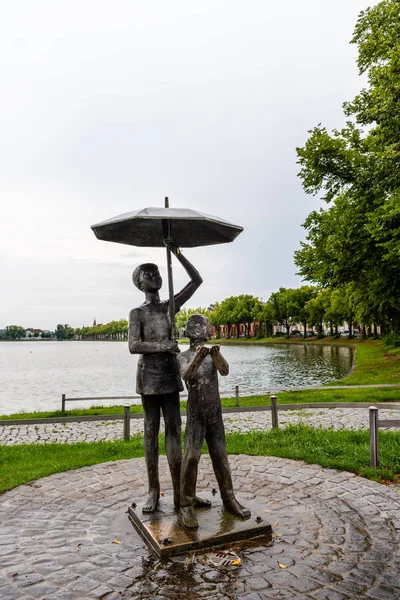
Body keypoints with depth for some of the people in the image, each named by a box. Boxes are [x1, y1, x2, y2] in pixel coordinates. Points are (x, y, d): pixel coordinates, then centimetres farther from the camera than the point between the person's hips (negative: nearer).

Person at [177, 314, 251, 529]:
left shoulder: (213, 354, 4)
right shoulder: (184, 357, -5)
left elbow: (225, 370, -16)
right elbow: (186, 375, -26)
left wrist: (216, 355, -38)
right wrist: (198, 357, -46)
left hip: (215, 414, 3)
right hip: (195, 415, -3)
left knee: (220, 457, 10)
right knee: (191, 458, -8)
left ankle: (229, 499, 21)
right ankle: (187, 506, 1)